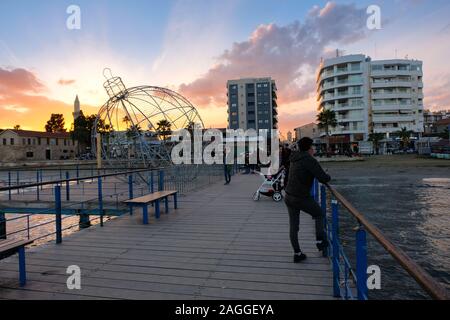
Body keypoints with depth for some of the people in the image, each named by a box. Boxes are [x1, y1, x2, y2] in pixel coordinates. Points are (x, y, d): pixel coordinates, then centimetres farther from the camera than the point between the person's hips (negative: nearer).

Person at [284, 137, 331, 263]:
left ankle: (297, 254, 24)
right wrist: (328, 177, 6)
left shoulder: (294, 159, 10)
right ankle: (320, 241, 19)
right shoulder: (310, 161, -14)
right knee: (319, 214, 22)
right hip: (302, 199, -7)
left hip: (289, 197, 7)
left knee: (293, 226, 13)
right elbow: (323, 178, -18)